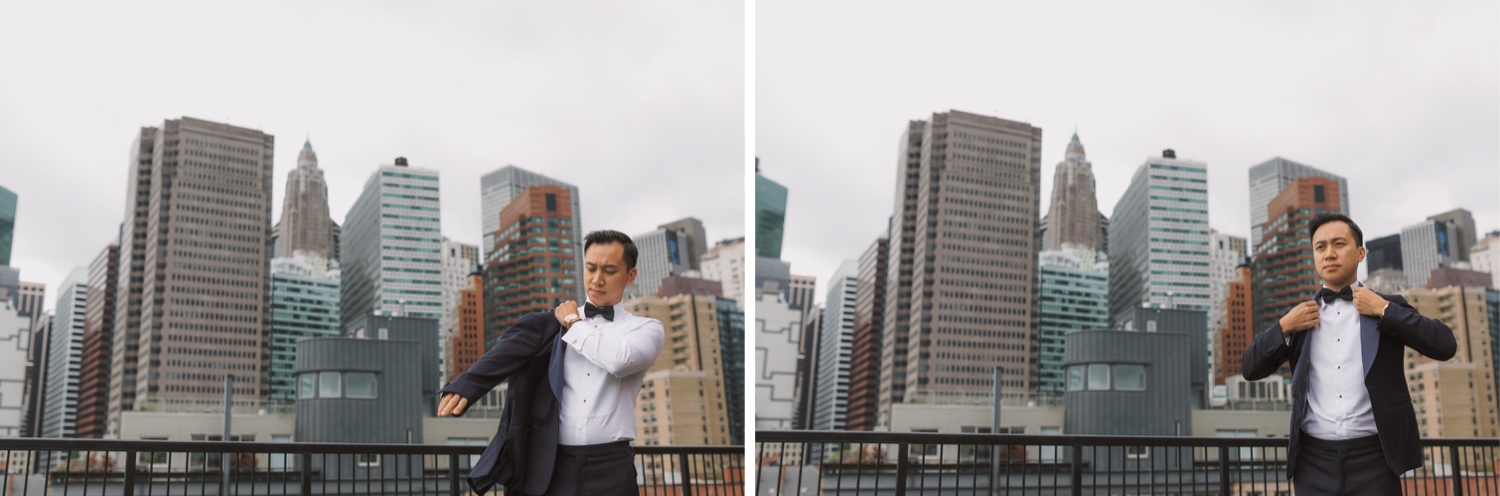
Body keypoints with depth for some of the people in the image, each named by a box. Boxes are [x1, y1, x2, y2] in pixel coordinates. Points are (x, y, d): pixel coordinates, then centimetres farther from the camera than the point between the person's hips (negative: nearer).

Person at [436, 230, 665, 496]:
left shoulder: (646, 329, 7)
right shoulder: (556, 322, 11)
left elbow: (619, 360, -15)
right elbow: (509, 350, -7)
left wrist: (574, 324, -1)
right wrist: (464, 386, -24)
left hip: (609, 469, -1)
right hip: (549, 466, 1)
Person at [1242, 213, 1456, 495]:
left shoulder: (1389, 308, 9)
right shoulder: (1298, 317, 14)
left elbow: (1445, 346, -4)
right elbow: (1250, 369, 11)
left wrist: (1384, 310, -7)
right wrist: (1283, 327, -2)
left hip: (1373, 460, -2)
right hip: (1314, 461, 2)